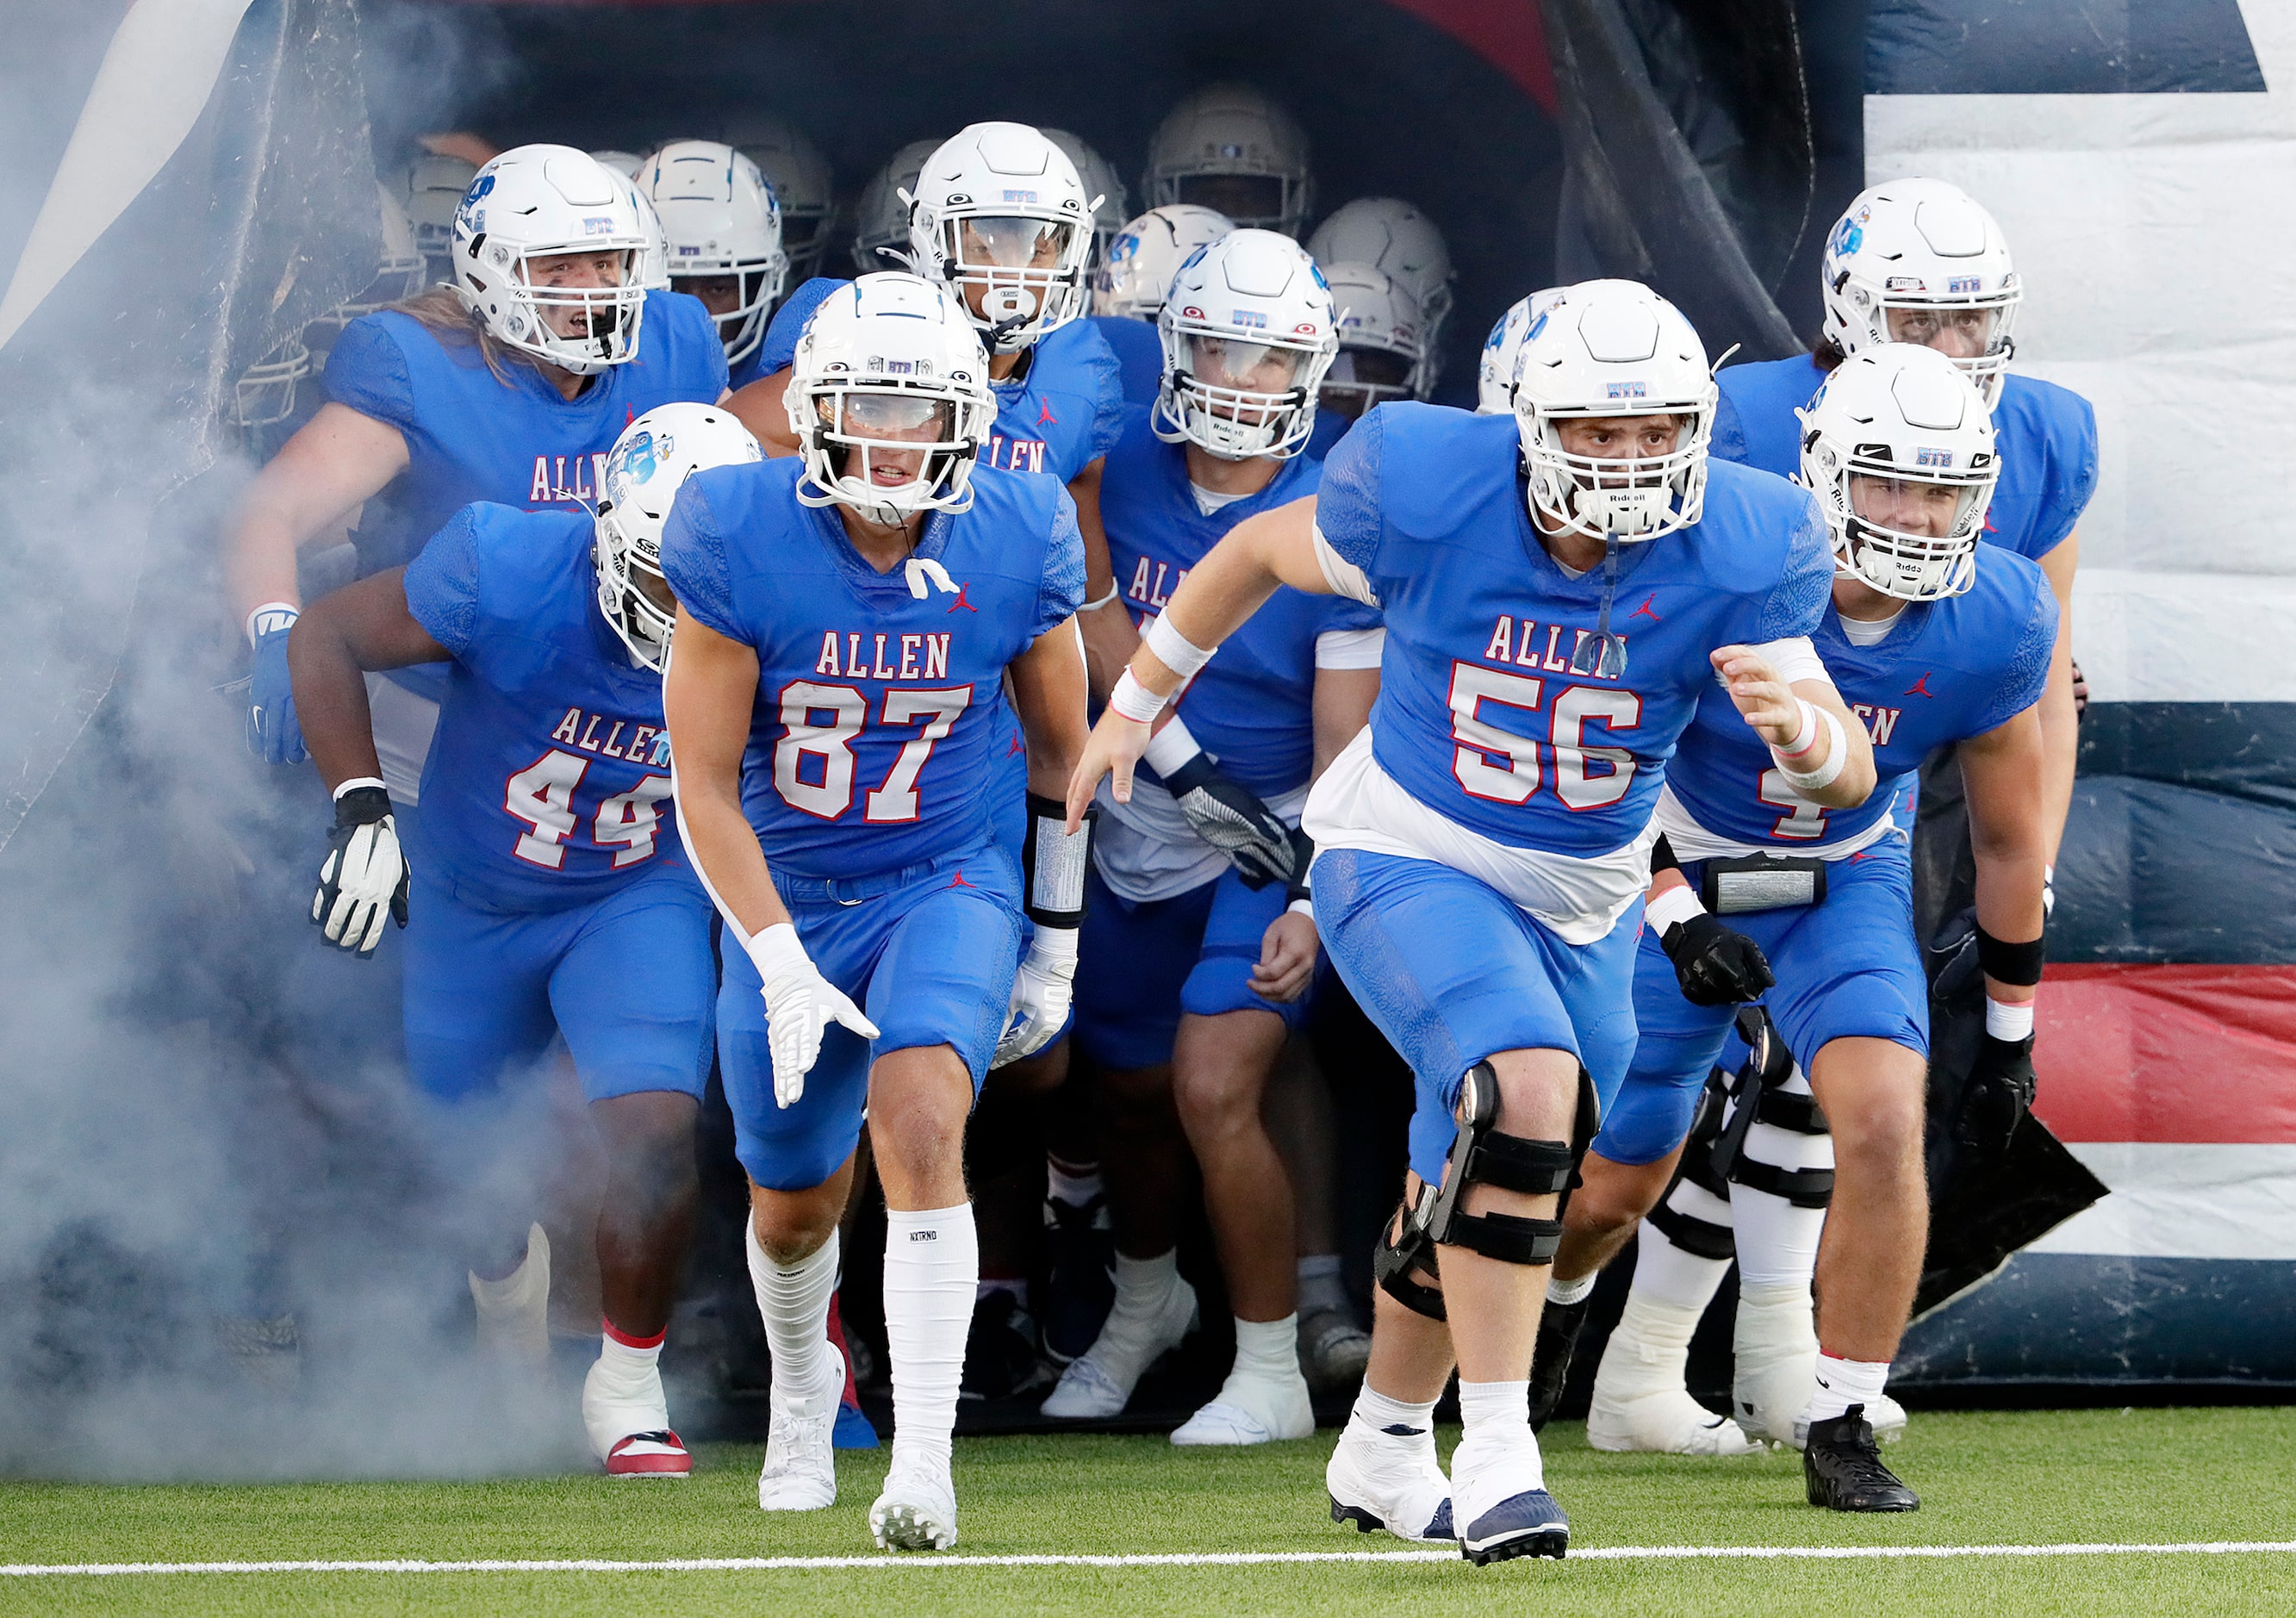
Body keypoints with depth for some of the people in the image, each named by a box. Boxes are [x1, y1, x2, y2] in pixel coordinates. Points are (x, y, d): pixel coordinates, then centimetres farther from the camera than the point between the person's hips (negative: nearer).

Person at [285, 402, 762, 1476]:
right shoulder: (508, 574, -31)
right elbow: (325, 634, -17)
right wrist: (360, 805, -25)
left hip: (639, 903, 0)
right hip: (473, 903, 0)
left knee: (656, 1133, -22)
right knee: (464, 1163, 17)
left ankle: (629, 1391, 0)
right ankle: (511, 1301, 54)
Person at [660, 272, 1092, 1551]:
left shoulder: (1016, 543, -13)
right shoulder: (741, 541, -19)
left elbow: (1061, 745, 4)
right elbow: (705, 783, -14)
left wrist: (1057, 942, 8)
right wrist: (781, 965, -21)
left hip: (950, 882, -1)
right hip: (787, 901, 1)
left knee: (920, 1121, -28)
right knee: (796, 1206, 15)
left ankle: (925, 1464, -27)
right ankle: (804, 1386, 49)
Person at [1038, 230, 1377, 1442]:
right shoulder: (1127, 475, -5)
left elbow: (1345, 747, -14)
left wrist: (1314, 906, -25)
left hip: (1266, 853, -5)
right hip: (1138, 842, 5)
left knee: (1214, 1089, -19)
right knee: (1132, 1099, 19)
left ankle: (1271, 1376, -6)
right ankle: (1145, 1300, 49)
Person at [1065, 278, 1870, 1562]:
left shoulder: (1731, 558, -19)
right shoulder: (1431, 494, -22)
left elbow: (1851, 774, -19)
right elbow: (1259, 553, -2)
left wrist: (1798, 726, -43)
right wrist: (1136, 706, 8)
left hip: (1585, 900, 4)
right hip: (1412, 863, -4)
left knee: (1473, 1189, 18)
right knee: (1528, 1091, -29)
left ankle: (1386, 1454, 43)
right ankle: (1496, 1455, -26)